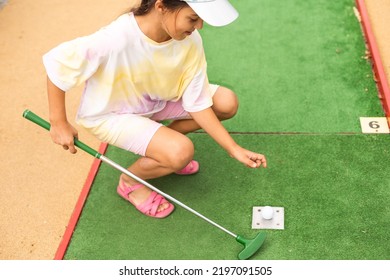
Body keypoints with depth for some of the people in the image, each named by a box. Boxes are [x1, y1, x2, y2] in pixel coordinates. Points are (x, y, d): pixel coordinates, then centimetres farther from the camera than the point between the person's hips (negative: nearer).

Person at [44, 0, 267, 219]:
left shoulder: (190, 40, -22)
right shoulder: (116, 40, -38)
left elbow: (197, 103, -15)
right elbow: (56, 63, -26)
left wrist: (234, 149, -17)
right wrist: (59, 123, -19)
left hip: (157, 100, 5)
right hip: (110, 113, -5)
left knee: (227, 103, -9)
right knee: (181, 152, -27)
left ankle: (161, 144, 12)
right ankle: (130, 181, 6)